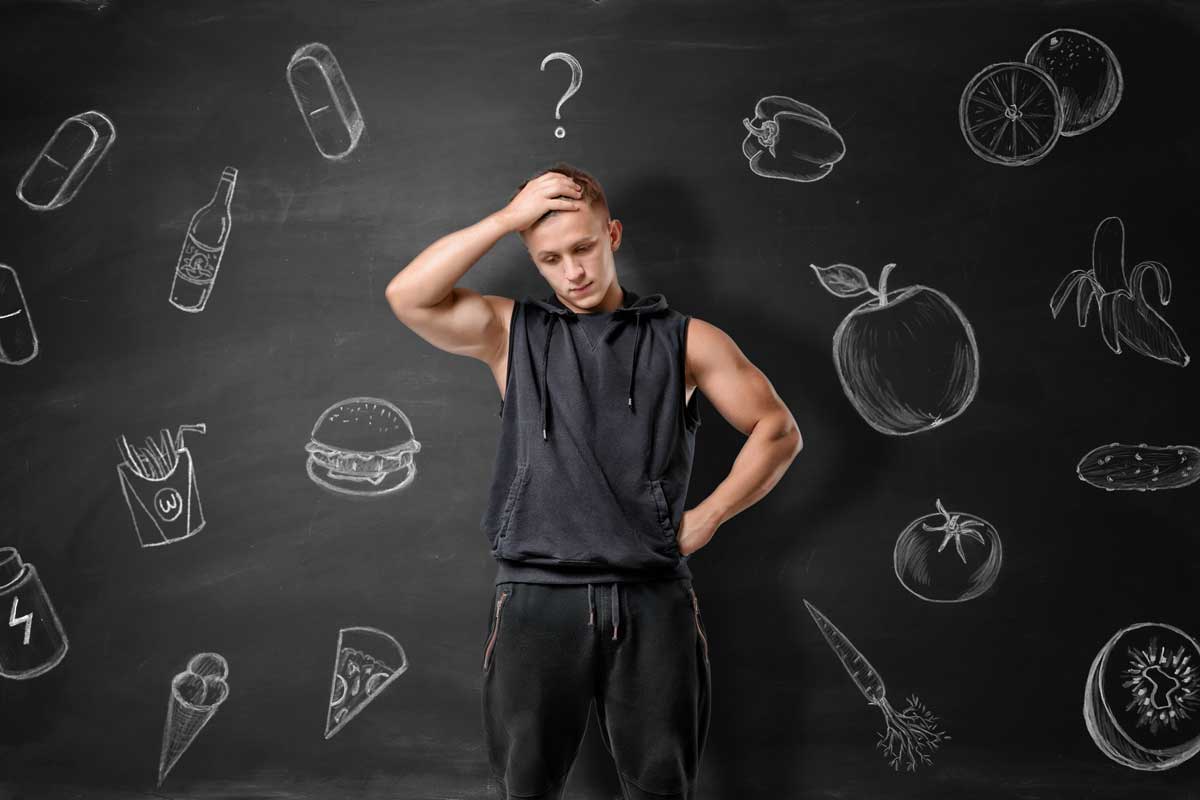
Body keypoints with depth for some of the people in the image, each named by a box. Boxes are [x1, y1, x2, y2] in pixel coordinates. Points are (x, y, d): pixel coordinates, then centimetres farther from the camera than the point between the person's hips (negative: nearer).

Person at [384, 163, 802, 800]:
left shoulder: (684, 340, 9)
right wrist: (508, 217, -8)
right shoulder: (510, 332, 9)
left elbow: (777, 432, 11)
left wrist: (707, 518, 2)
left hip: (654, 602, 0)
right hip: (537, 599, 0)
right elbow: (408, 296, -8)